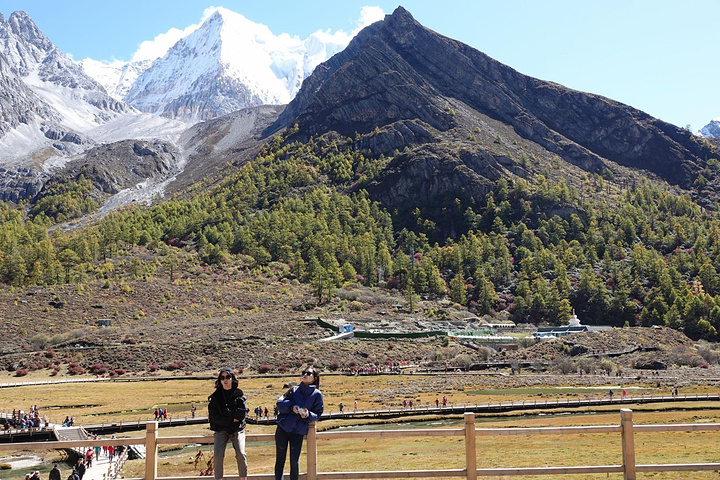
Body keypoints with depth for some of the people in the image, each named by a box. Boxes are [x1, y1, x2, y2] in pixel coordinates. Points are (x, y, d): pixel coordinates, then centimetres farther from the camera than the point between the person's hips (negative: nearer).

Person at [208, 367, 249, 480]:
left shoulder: (239, 394, 5)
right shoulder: (216, 396, 4)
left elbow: (243, 413, -6)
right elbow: (213, 416, -5)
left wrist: (225, 413, -8)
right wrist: (232, 419, -10)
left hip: (237, 429, 0)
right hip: (221, 430, 0)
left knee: (241, 454, -18)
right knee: (218, 456, -19)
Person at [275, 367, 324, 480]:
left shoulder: (317, 394, 3)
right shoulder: (294, 390, 6)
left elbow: (317, 414, 2)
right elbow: (280, 403, -1)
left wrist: (308, 415, -18)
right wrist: (291, 407, -19)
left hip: (299, 431, -1)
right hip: (283, 428, 1)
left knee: (294, 461, -3)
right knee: (280, 459, 5)